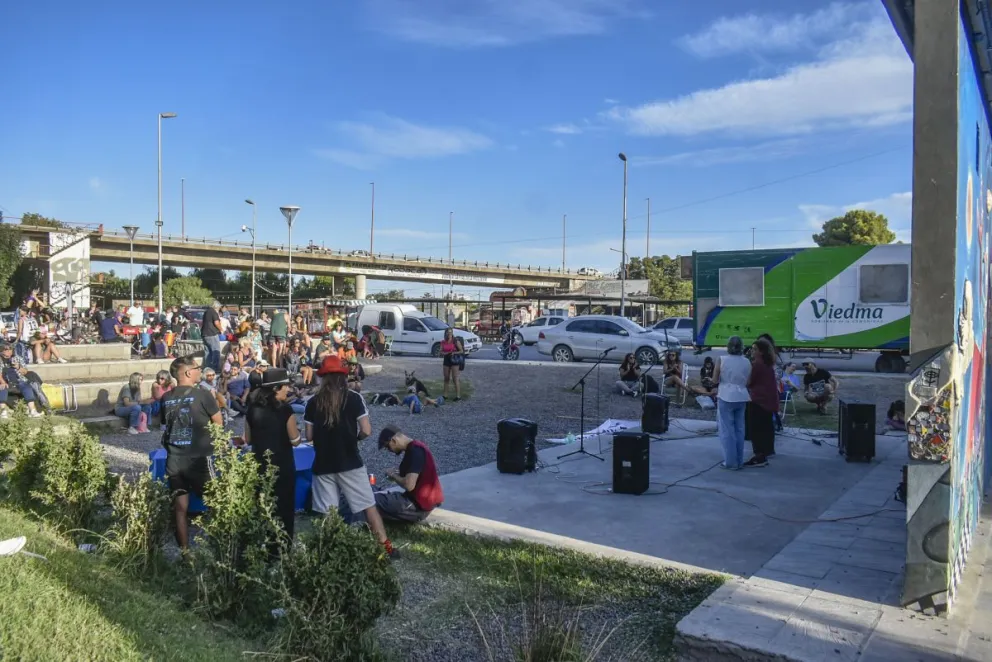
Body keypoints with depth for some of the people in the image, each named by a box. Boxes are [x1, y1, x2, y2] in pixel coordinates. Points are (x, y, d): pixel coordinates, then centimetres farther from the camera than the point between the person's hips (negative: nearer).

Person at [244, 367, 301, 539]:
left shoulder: (252, 409, 0)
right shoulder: (285, 409, -15)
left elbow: (248, 439, 8)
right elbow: (295, 441, -11)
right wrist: (295, 430, 8)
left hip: (260, 465, 5)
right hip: (282, 466, -5)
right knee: (285, 509, 7)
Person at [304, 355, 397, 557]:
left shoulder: (313, 403, -1)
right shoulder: (354, 398, -7)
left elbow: (309, 436, 2)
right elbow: (366, 431, -10)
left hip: (323, 464, 1)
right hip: (350, 463, -1)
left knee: (328, 512, 9)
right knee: (369, 506, 7)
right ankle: (386, 546, 9)